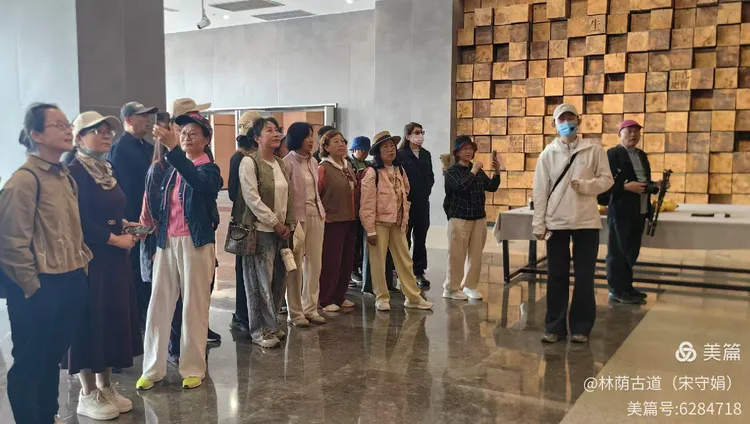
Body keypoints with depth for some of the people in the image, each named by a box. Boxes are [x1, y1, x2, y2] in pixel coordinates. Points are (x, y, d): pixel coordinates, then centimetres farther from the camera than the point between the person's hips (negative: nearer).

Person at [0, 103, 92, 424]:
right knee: (29, 362, 8)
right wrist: (32, 287, -15)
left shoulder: (65, 177, 11)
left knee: (53, 357, 22)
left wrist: (82, 264, 10)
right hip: (39, 289, -8)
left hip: (70, 282, 8)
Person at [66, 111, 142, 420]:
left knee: (113, 319, 12)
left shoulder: (106, 169, 13)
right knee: (90, 323, 0)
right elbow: (80, 222, -20)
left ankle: (105, 386, 24)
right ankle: (87, 395, 13)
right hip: (89, 259, -9)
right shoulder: (75, 172, -14)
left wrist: (126, 225, 3)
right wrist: (116, 239, -15)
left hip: (113, 259, 9)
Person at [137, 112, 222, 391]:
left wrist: (172, 148, -36)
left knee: (194, 306, 2)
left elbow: (198, 182, -29)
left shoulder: (209, 169, -4)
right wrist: (154, 221, -1)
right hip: (166, 241, 5)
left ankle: (193, 368, 14)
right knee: (158, 304, 5)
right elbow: (163, 204, 16)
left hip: (195, 242, -5)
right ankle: (153, 368, 15)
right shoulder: (172, 168, 12)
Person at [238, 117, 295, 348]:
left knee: (278, 280, 8)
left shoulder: (281, 164, 14)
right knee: (260, 281, -2)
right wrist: (275, 223, -12)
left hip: (281, 230, 7)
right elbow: (252, 198, -14)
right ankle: (260, 330, 8)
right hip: (260, 230, -7)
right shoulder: (249, 162, -8)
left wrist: (288, 225, 4)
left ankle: (271, 324, 21)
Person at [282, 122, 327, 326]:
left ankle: (310, 308, 20)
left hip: (316, 215, 7)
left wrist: (321, 211, 11)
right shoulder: (288, 162, -9)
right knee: (296, 266, 1)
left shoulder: (313, 161, 12)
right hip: (297, 216, -7)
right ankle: (295, 312, 11)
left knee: (315, 264, 9)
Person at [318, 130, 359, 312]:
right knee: (330, 261, -1)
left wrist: (354, 213, 14)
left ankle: (339, 296, 24)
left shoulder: (348, 166, 12)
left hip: (349, 221, 7)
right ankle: (326, 300, 10)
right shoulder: (324, 168, -11)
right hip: (332, 222, -7)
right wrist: (322, 215, -11)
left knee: (347, 260, 11)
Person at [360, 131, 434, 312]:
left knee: (405, 260, 9)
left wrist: (405, 221, 11)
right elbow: (367, 204, -15)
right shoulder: (372, 173, -12)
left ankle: (413, 297, 17)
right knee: (378, 262, 3)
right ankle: (382, 298, 17)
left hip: (397, 223, 6)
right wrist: (370, 230, -16)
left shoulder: (400, 171, 8)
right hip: (379, 223, -6)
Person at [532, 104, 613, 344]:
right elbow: (540, 190, 1)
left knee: (584, 277, 4)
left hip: (587, 221, -1)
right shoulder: (548, 153, 3)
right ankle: (554, 326, 16)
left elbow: (606, 180, 1)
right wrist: (538, 224, -3)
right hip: (556, 222, 1)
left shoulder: (594, 150, 1)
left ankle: (581, 327, 16)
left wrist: (585, 185, -18)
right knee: (557, 276, 7)